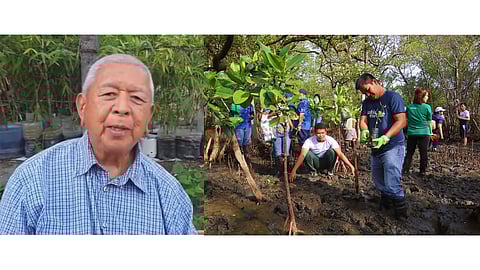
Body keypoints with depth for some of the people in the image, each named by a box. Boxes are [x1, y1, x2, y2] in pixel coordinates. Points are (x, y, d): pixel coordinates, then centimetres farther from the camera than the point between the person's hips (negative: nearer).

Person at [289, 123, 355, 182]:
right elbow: (302, 155, -33)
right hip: (315, 163, -1)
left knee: (332, 151, -28)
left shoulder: (330, 140, -20)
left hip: (326, 162, 1)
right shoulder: (309, 141, -24)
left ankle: (330, 171, -2)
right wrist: (294, 170, -44)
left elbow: (340, 153, -24)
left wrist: (351, 166, -34)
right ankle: (313, 171, -2)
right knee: (307, 153, -31)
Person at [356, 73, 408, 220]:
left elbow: (401, 121, -19)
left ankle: (401, 214, 7)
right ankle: (385, 204, 39)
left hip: (393, 147, -7)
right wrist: (364, 131, -23)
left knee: (392, 184, -10)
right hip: (375, 148, 7)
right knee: (379, 183, 18)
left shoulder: (393, 97, -12)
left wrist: (385, 138, -31)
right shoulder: (367, 102, 11)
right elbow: (363, 120, 2)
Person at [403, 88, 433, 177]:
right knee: (423, 153, 6)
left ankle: (405, 169, 7)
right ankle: (422, 171, 11)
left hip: (411, 133, 3)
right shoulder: (427, 107, -6)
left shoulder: (409, 107, 2)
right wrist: (430, 133, 12)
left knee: (409, 152, 10)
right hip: (424, 133, -3)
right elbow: (429, 122, 1)